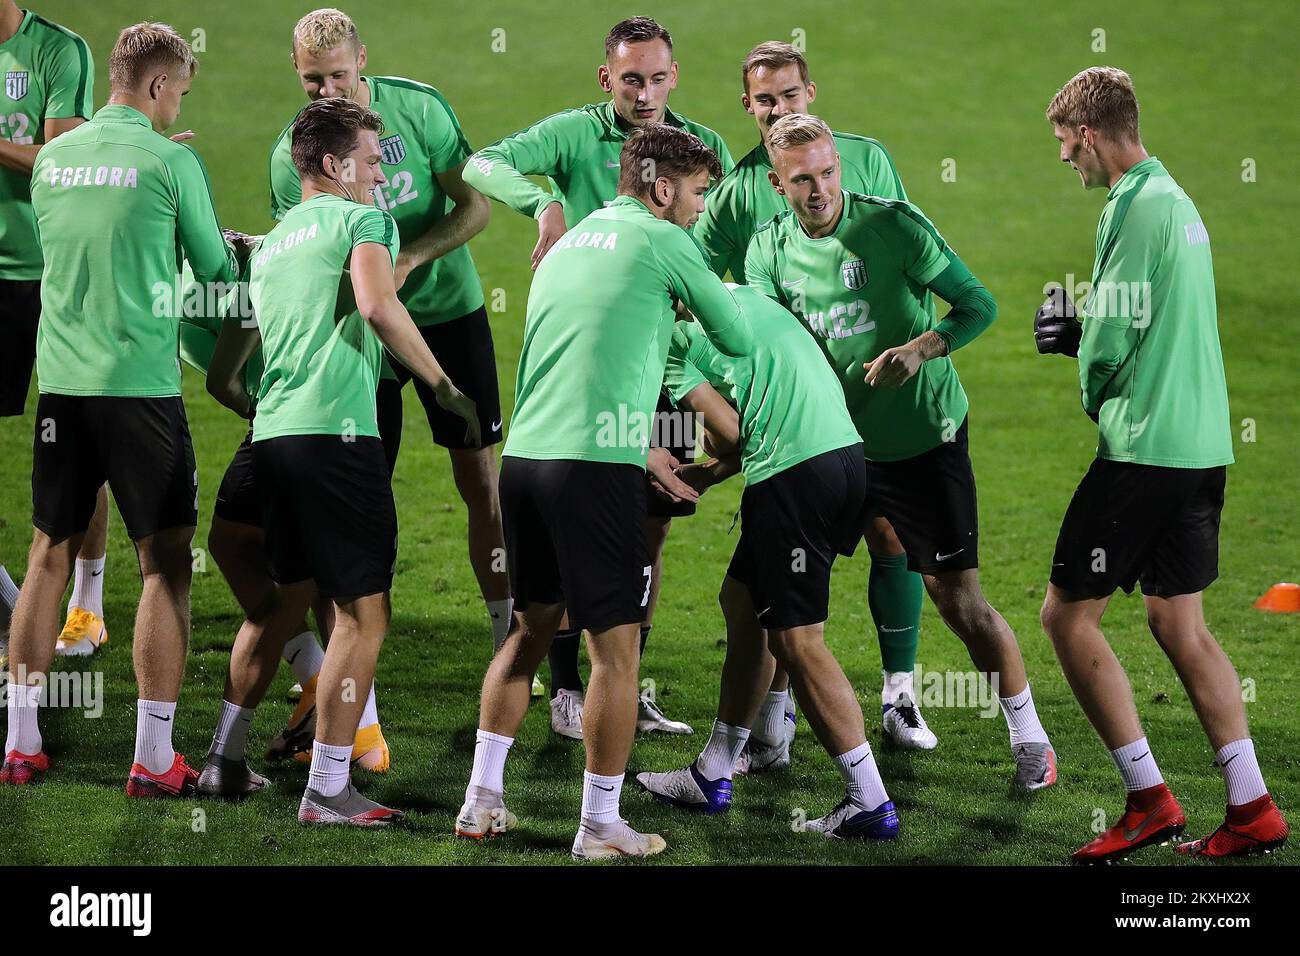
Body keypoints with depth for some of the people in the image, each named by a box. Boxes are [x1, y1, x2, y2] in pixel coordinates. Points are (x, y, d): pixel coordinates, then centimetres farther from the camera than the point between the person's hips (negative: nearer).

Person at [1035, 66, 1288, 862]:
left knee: (1068, 615, -2)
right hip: (1202, 444, 9)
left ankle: (1149, 801, -4)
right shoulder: (1177, 199, 16)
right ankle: (1253, 812, 9)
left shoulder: (1136, 207, -14)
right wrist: (1080, 328, 7)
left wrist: (1083, 361, 4)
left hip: (1144, 446, -9)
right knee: (1180, 624, 12)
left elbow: (1111, 341, -17)